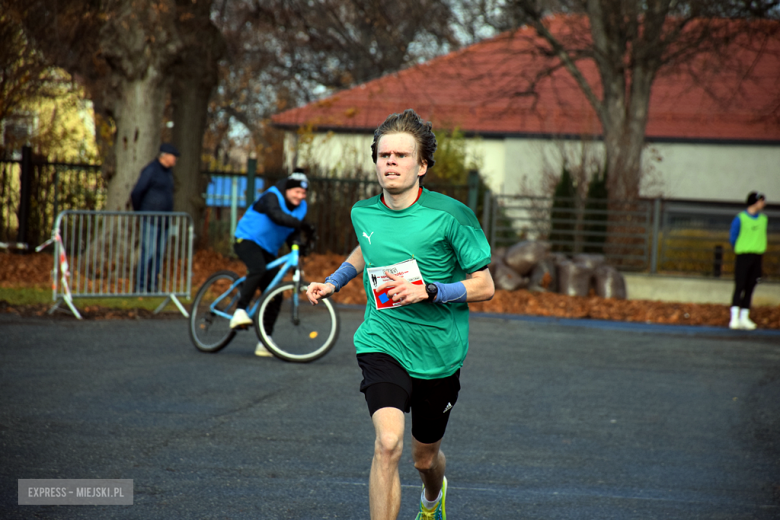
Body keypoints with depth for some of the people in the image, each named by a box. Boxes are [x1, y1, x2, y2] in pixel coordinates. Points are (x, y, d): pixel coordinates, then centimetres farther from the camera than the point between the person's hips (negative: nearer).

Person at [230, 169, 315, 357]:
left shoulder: (301, 208, 5)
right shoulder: (271, 197, -17)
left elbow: (292, 233, 4)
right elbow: (277, 216, -38)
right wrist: (301, 224, -50)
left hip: (268, 250, 7)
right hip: (248, 240, -7)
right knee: (258, 269, -39)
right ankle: (239, 312, -35)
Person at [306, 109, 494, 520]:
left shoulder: (451, 216, -15)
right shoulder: (363, 213, -1)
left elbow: (484, 286, -11)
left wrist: (428, 291, -24)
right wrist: (333, 282, 12)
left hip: (438, 354, -1)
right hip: (382, 345, 1)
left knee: (425, 458, 18)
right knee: (388, 443, -24)